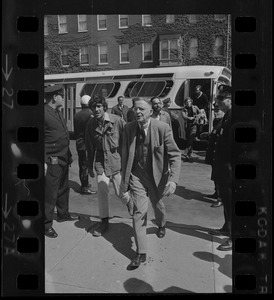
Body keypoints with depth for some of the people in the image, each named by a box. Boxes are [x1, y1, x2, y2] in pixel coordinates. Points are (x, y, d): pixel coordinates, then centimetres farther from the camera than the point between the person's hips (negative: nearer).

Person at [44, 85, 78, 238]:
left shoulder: (58, 112, 14)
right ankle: (47, 224, 12)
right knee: (50, 194, -1)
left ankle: (63, 214, 39)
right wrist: (44, 161, -21)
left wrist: (68, 155, 16)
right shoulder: (44, 112, -15)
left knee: (64, 189, 21)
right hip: (52, 161, -9)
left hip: (64, 159, 9)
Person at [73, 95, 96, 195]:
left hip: (79, 144, 7)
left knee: (82, 165, 15)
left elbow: (75, 131, 12)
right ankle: (85, 187, 4)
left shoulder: (76, 115, 7)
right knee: (86, 165, -1)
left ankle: (84, 184, 28)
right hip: (87, 144, -7)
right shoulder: (90, 114, -13)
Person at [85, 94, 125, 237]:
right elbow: (90, 147, 8)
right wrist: (90, 166, 12)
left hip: (117, 161, -3)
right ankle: (104, 221, 19)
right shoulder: (90, 124, -1)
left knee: (121, 192, 2)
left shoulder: (117, 120, -13)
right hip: (101, 162, 3)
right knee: (101, 191, 1)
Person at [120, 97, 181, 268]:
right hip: (137, 176, 1)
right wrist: (124, 185, -1)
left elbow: (175, 154, -18)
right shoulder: (129, 128, -10)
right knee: (138, 213, -4)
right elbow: (126, 157, -3)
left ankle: (161, 225, 59)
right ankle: (141, 253, 10)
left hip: (157, 176, -1)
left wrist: (173, 180, -32)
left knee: (158, 205, 22)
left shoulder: (163, 128, -19)